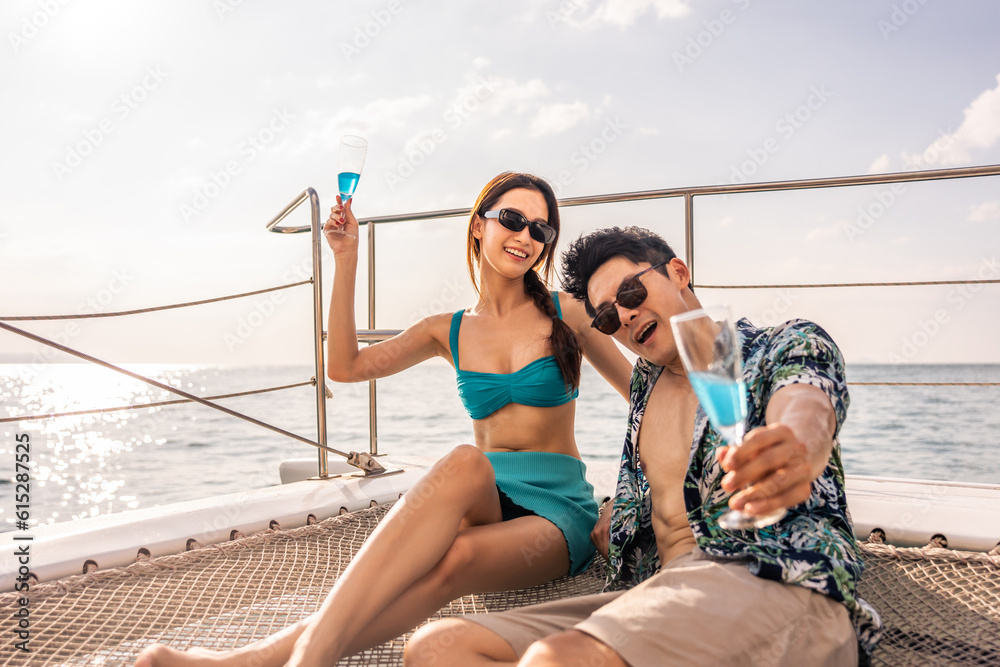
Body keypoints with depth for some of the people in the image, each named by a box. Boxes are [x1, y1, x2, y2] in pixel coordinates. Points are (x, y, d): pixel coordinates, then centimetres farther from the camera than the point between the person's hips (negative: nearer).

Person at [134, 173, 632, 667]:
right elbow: (345, 367, 4)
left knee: (453, 559, -37)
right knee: (464, 463, -38)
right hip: (486, 501, 1)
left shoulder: (565, 313, 6)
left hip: (560, 510, -1)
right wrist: (346, 259, 2)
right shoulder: (450, 331, 12)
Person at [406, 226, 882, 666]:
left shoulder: (793, 344, 8)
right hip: (658, 593, 7)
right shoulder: (646, 381, 27)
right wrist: (619, 510, 20)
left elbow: (807, 410, -17)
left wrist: (799, 451, -43)